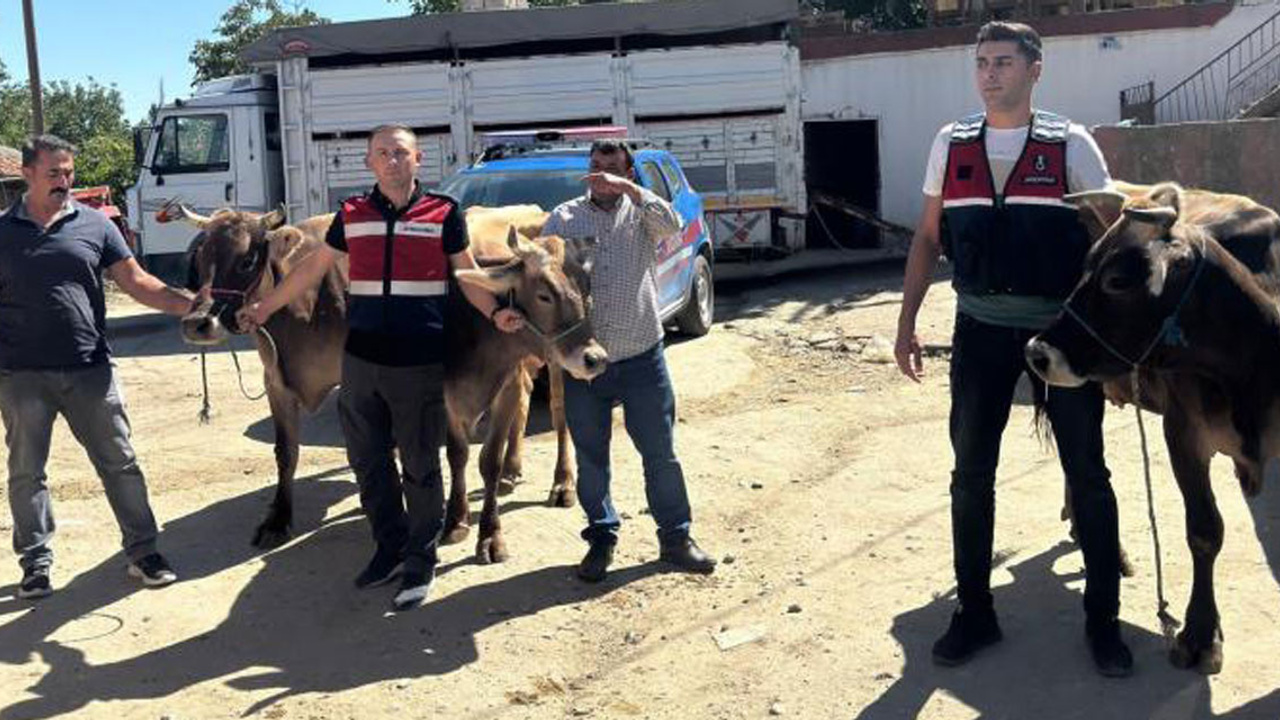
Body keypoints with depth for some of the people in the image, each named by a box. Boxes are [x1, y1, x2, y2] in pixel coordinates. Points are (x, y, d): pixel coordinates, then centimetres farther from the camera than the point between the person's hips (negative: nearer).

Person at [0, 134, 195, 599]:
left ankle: (143, 553, 14)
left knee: (120, 464, 4)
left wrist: (188, 304, -11)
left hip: (90, 370, 0)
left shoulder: (94, 225, 4)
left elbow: (136, 282, 2)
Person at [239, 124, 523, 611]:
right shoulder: (351, 215, 7)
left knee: (419, 466, 5)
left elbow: (468, 274, 4)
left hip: (420, 365, -3)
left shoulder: (443, 213, -1)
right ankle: (391, 549, 30)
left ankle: (420, 566, 18)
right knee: (368, 461, 12)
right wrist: (263, 309, 16)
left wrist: (494, 314, -14)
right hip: (360, 360, 4)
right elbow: (312, 268, 15)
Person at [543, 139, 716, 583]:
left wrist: (628, 190, -27)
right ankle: (601, 539, 25)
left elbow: (672, 225, -19)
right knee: (590, 457, 10)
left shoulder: (641, 212, 3)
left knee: (660, 453, 7)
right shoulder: (563, 218, 6)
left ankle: (675, 538, 20)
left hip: (642, 357, -1)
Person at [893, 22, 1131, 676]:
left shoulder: (1071, 145, -2)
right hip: (981, 328, 2)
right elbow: (927, 238, 12)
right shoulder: (951, 145, 7)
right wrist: (906, 324, 7)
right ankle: (974, 614, 21)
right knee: (971, 475, 7)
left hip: (1064, 327, -2)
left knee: (1088, 474, 5)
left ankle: (1103, 620, 20)